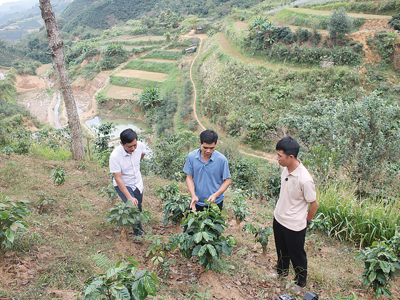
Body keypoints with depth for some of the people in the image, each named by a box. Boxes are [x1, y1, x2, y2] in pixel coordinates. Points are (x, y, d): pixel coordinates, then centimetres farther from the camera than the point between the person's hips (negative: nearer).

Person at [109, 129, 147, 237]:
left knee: (138, 209, 16)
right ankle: (140, 234, -2)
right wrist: (129, 197, -31)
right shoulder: (115, 156, -31)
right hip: (123, 185, -5)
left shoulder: (140, 146, -19)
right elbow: (118, 179, -28)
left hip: (138, 183, 5)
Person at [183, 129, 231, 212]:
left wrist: (215, 195, -20)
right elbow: (189, 177, -1)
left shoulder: (222, 159, -14)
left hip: (215, 203, -2)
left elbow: (227, 180, -6)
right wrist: (193, 195, -16)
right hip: (196, 202, 2)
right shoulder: (191, 156, -8)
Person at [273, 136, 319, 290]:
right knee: (281, 250, 29)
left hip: (294, 225, -6)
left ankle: (301, 281, 43)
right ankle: (282, 272, 54)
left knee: (297, 255, 18)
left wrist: (307, 220, -4)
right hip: (279, 218, 7)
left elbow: (314, 203, -19)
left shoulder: (304, 179, -32)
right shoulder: (284, 167, -11)